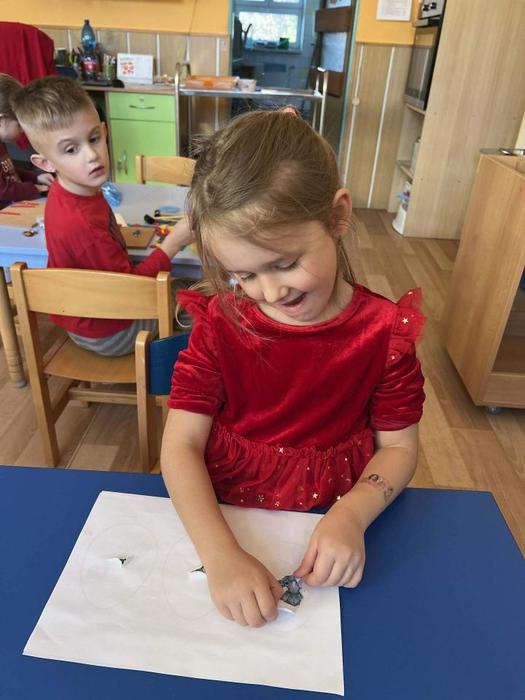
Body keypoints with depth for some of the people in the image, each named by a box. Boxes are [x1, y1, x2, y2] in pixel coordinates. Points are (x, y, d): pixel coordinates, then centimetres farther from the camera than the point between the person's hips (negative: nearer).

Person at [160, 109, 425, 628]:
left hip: (330, 528, 1)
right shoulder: (220, 323, -8)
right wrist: (220, 554, -26)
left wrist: (351, 516, -20)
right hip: (222, 515, 0)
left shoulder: (384, 331, -9)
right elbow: (181, 444, -12)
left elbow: (398, 445, -1)